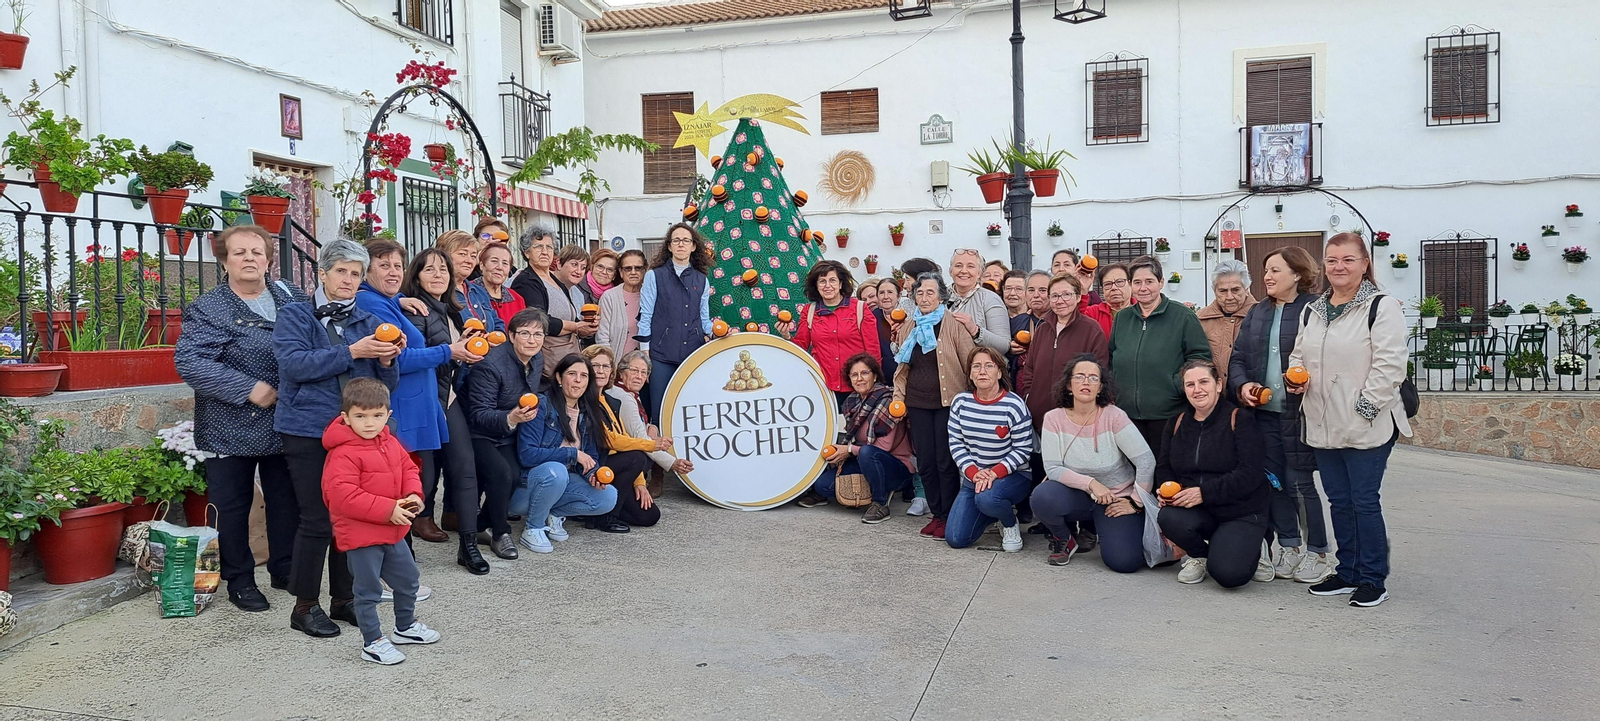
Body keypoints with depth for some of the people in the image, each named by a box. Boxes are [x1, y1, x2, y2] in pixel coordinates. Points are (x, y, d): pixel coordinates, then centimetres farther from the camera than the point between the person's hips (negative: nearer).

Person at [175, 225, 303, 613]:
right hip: (231, 431, -4)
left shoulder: (291, 297, 7)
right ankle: (239, 580, 21)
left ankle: (285, 570, 29)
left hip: (283, 427, 4)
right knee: (233, 505, 6)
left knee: (287, 501, 13)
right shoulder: (208, 309, -8)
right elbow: (188, 362, -19)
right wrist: (249, 388, -23)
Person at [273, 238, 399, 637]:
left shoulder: (368, 322, 13)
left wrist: (387, 359, -10)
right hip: (309, 433, -4)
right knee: (317, 520, -3)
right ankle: (305, 606, 13)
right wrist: (352, 352, -20)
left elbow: (385, 384, 11)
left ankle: (344, 599, 23)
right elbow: (293, 364, -16)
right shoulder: (295, 316, 1)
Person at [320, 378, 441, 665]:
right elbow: (344, 496, -28)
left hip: (393, 531, 8)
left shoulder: (391, 443, 3)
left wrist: (413, 495, -8)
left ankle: (406, 626, 41)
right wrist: (388, 509, -27)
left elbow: (408, 468, 13)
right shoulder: (343, 453, -22)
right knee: (368, 591, 4)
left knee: (409, 580, 21)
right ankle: (372, 642, 20)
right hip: (360, 535, -8)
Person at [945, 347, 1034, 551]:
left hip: (1012, 475, -5)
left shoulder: (1013, 405, -15)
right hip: (973, 476, 5)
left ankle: (1011, 525, -3)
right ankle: (996, 512, 25)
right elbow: (956, 443, -1)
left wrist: (995, 473, -24)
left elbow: (1023, 449, -13)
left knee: (987, 498, -39)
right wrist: (973, 473, -16)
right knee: (955, 539, -4)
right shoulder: (960, 402, -2)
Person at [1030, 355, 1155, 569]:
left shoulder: (1114, 417, -14)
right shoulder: (1054, 419, -8)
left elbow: (1146, 461, -13)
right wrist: (1090, 483, -24)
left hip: (1117, 499, -1)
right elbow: (1052, 468, -13)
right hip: (1077, 496, 1)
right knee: (1042, 497, -32)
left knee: (1124, 562, -21)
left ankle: (1098, 530, 17)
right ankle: (1065, 540, 3)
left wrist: (1135, 503, -10)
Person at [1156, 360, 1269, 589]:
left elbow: (1250, 474, -16)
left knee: (1228, 574, -27)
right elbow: (1163, 467, 13)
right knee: (1167, 518, -31)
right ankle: (1200, 555, 5)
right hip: (1198, 514, 4)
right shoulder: (1176, 424, 9)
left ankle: (1250, 550, 13)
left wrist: (1204, 492, -24)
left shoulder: (1240, 419, -7)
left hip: (1241, 512, -4)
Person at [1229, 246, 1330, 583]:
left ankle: (1317, 553, 14)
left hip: (1299, 413, -6)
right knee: (1272, 481, 11)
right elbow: (1238, 356, 12)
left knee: (1299, 483, -1)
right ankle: (1290, 548, 24)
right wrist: (1242, 385, -5)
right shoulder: (1257, 313, 13)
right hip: (1264, 412, 6)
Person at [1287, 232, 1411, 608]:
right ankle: (1348, 573, 25)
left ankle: (1373, 579, 11)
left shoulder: (1382, 307, -7)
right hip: (1322, 425, 7)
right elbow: (1299, 356, 23)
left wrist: (1363, 408, -17)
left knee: (1365, 502, -1)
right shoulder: (1312, 311, 14)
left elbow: (1389, 365, -14)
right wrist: (1296, 377, 1)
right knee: (1339, 502, 13)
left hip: (1366, 426, -6)